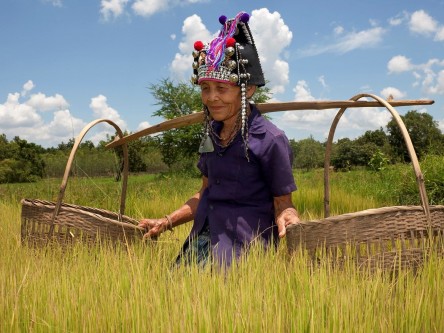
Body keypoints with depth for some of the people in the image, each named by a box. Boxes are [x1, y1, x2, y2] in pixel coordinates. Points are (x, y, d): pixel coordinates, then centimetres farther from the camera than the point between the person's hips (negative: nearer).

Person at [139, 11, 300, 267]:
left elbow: (283, 203, -5)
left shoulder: (271, 139, -10)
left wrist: (289, 221, -27)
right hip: (203, 240, 6)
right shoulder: (212, 133, 10)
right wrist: (166, 223, 15)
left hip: (243, 245, -6)